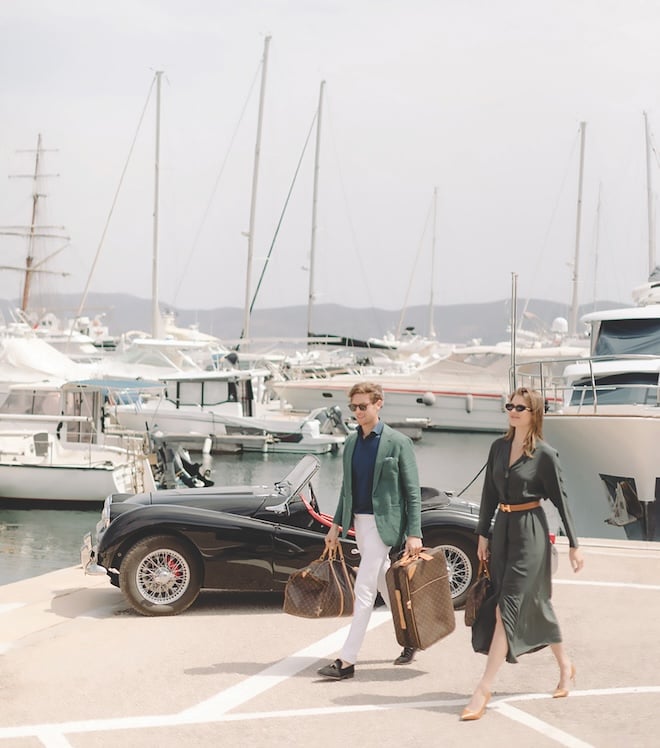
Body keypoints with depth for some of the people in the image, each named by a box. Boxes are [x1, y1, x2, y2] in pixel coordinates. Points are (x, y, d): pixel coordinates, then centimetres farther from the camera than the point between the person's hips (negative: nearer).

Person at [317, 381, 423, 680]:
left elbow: (413, 491, -9)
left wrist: (414, 534, -15)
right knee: (384, 584, 16)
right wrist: (336, 524, 13)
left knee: (364, 590, -9)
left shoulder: (398, 442, -9)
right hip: (359, 521, 7)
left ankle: (346, 661, -9)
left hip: (383, 522, -7)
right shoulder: (351, 442, 10)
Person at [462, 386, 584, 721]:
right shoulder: (498, 447, 7)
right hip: (502, 529, 6)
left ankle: (483, 690, -8)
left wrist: (574, 545, -3)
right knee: (533, 603, 15)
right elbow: (489, 493, 11)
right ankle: (565, 665, 33)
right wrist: (483, 534, 8)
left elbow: (560, 499, -5)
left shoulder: (544, 454, -9)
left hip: (530, 532, -6)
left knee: (507, 607, -8)